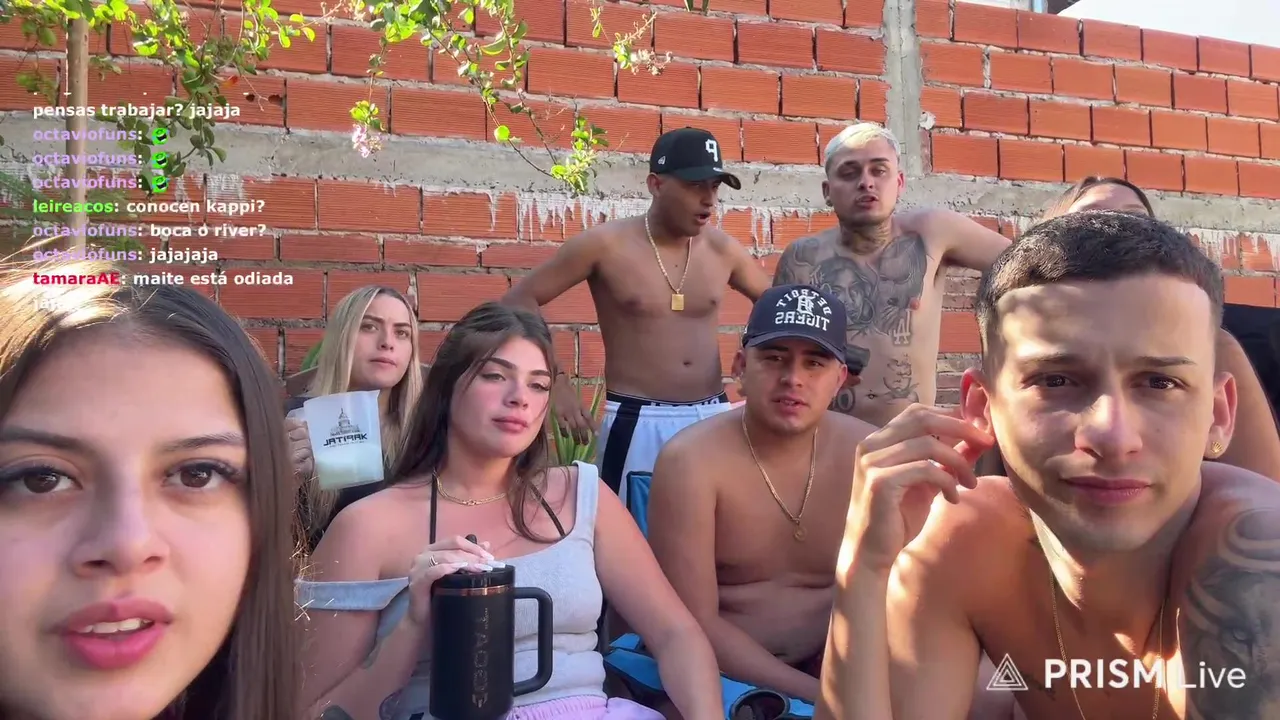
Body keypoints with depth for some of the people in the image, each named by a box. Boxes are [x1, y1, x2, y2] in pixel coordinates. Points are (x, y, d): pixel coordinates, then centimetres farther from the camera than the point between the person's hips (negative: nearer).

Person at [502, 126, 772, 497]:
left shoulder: (722, 249, 4)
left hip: (713, 419, 4)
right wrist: (556, 382, -12)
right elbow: (519, 300, -4)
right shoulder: (605, 244, -6)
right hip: (637, 423, -4)